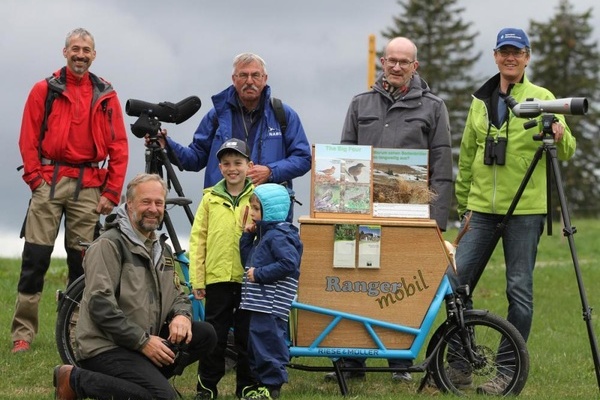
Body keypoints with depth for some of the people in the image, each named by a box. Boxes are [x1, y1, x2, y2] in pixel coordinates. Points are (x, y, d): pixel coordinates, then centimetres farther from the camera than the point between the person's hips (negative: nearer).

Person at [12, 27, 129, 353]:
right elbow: (28, 140, 1)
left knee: (82, 261, 3)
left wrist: (111, 193, -1)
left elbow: (119, 148, 7)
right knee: (35, 258, -6)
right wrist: (35, 178, -8)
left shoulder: (106, 97, 9)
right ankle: (22, 333, -4)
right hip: (50, 181, -2)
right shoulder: (45, 90, 5)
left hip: (88, 187, 2)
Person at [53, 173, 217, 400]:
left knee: (205, 335, -6)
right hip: (106, 347, -8)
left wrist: (181, 315, -5)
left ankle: (148, 375, -2)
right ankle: (77, 380, -12)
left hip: (145, 340, 8)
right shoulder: (109, 245, -10)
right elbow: (100, 305, -19)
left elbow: (178, 295, 21)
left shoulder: (162, 249, 18)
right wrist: (143, 341, -21)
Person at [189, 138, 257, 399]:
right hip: (217, 278, 1)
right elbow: (198, 239, 4)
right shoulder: (211, 198, 4)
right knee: (214, 336, 6)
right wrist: (197, 279, -1)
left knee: (247, 337, 7)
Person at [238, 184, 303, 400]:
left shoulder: (279, 236, -14)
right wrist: (247, 235, 12)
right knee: (256, 345, 15)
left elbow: (289, 264, -25)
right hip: (260, 304, 11)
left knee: (267, 343, -8)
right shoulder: (264, 234, 18)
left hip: (271, 306, -11)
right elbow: (247, 260, 25)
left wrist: (259, 274, -21)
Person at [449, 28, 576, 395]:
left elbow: (566, 152, -3)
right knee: (456, 281, -2)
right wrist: (463, 202, 17)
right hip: (482, 207, 4)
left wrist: (560, 136, -25)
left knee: (520, 289, -2)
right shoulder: (481, 101, 12)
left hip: (525, 208, -4)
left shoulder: (542, 98, 1)